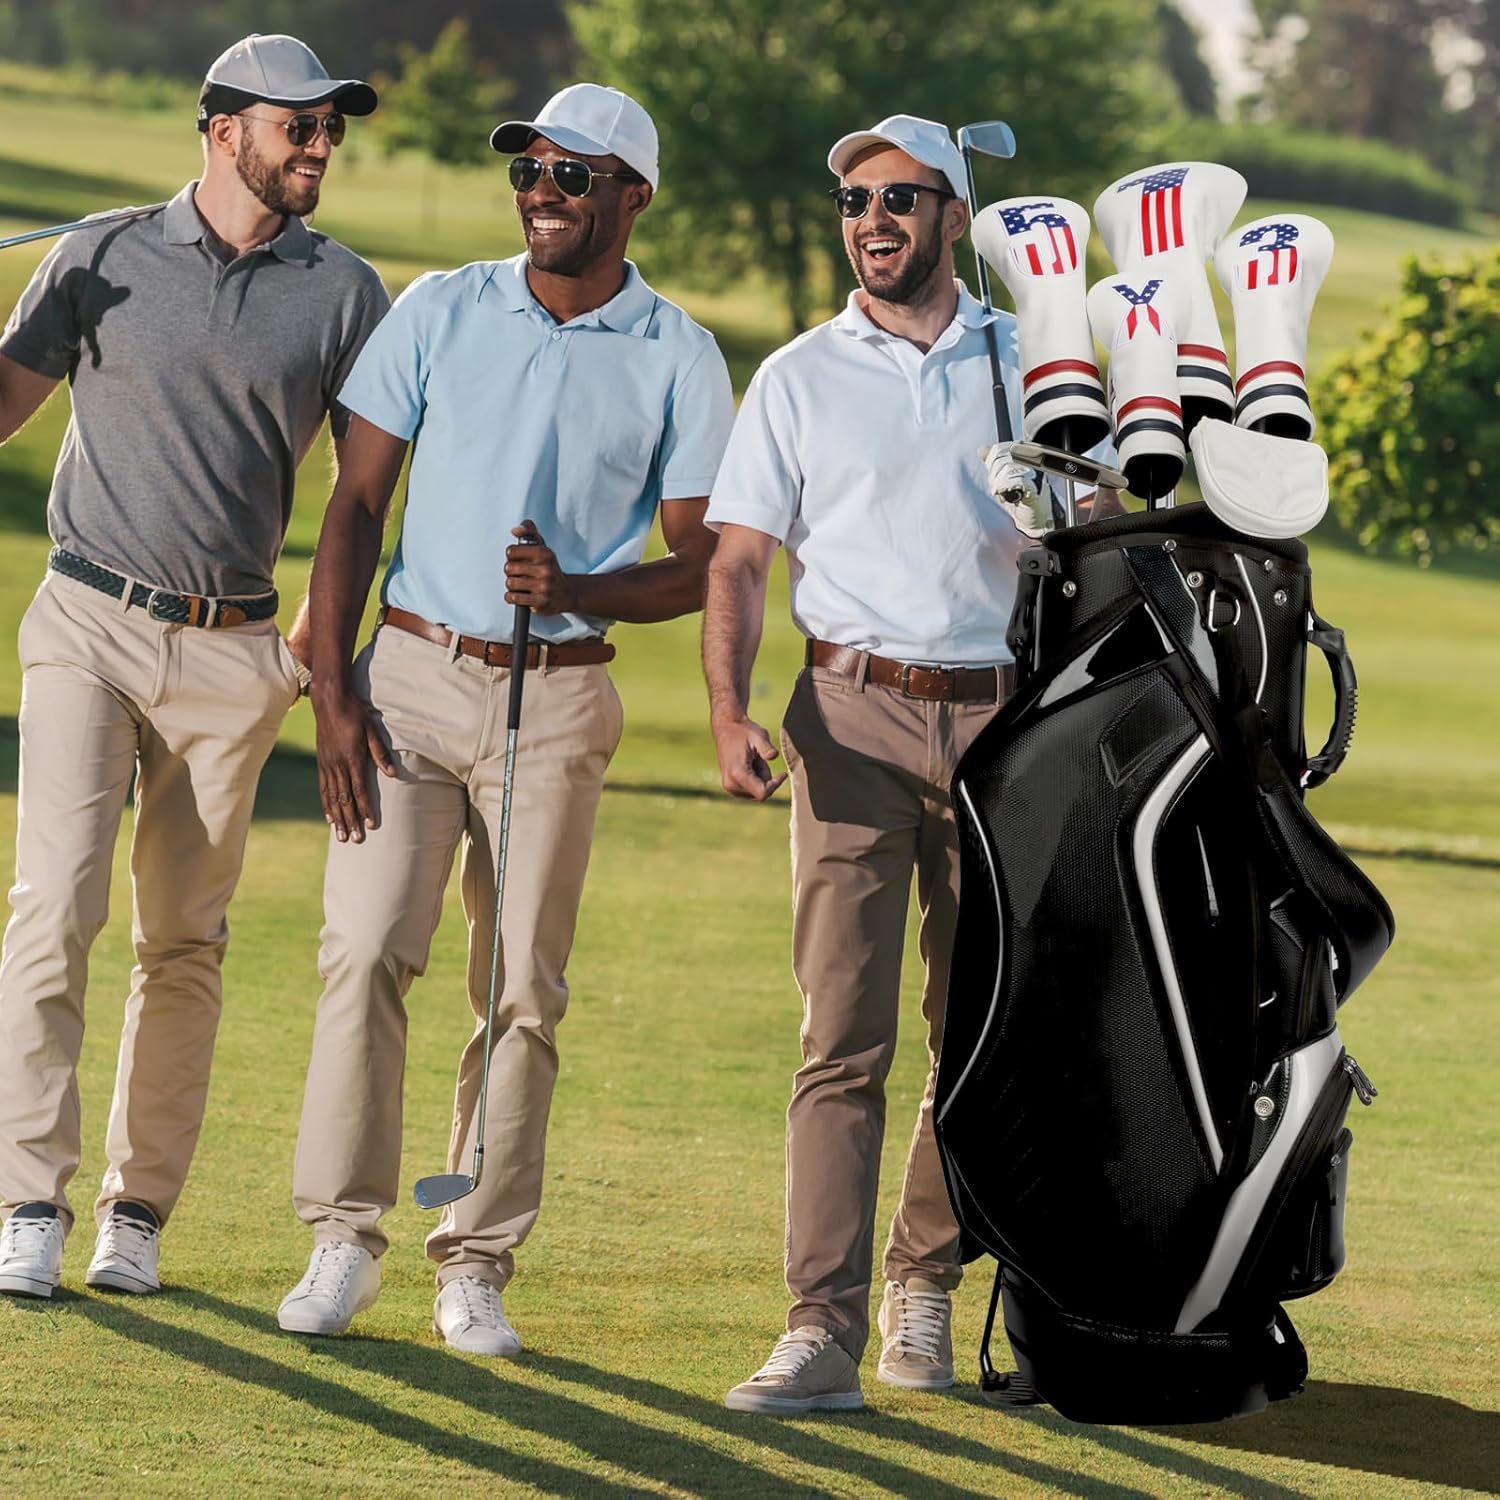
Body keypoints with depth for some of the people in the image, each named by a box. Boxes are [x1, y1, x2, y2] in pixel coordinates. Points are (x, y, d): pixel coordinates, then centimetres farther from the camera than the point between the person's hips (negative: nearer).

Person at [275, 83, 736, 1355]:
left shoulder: (678, 358, 2)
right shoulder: (440, 311, 6)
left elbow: (699, 567, 1)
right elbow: (358, 501, 6)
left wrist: (576, 591, -20)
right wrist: (331, 690, -3)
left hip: (559, 699, -1)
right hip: (412, 675, 1)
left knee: (524, 989, -1)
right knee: (366, 951, -10)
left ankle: (477, 1266, 6)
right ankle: (344, 1237, -2)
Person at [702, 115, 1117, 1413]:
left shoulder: (1033, 365, 10)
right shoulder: (801, 377, 8)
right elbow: (739, 561, 3)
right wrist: (729, 711, -13)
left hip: (1001, 719, 2)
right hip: (854, 717, -2)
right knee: (844, 1035, -10)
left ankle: (923, 1283, 24)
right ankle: (823, 1328, -15)